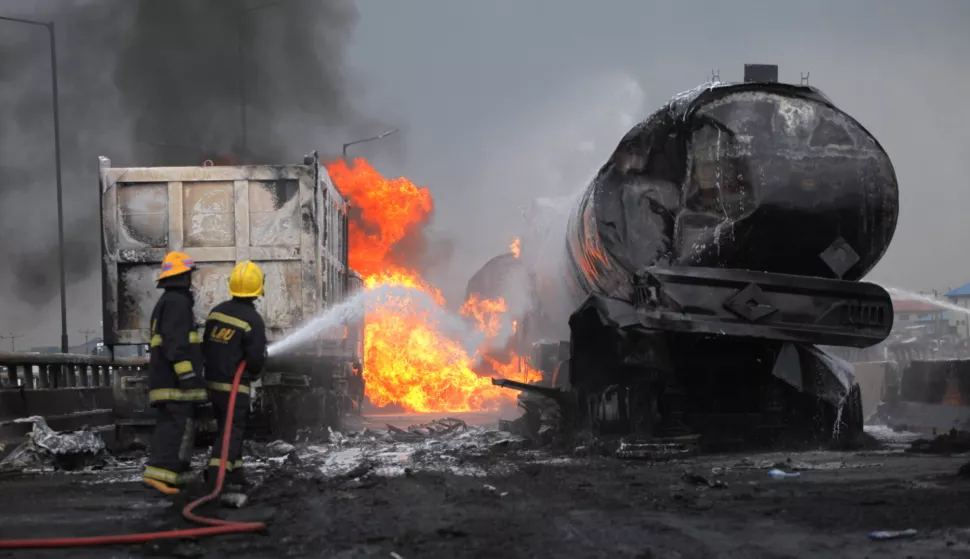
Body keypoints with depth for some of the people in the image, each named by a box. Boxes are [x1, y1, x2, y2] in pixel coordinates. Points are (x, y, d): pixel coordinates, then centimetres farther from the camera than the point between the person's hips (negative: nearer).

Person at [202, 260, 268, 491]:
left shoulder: (217, 311, 4)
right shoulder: (253, 320, -15)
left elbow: (206, 346, 10)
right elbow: (257, 357, -15)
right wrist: (254, 373, 7)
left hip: (212, 382, 7)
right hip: (235, 386, -7)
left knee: (229, 428, 17)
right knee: (232, 431, -2)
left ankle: (235, 474, 23)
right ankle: (216, 475, -13)